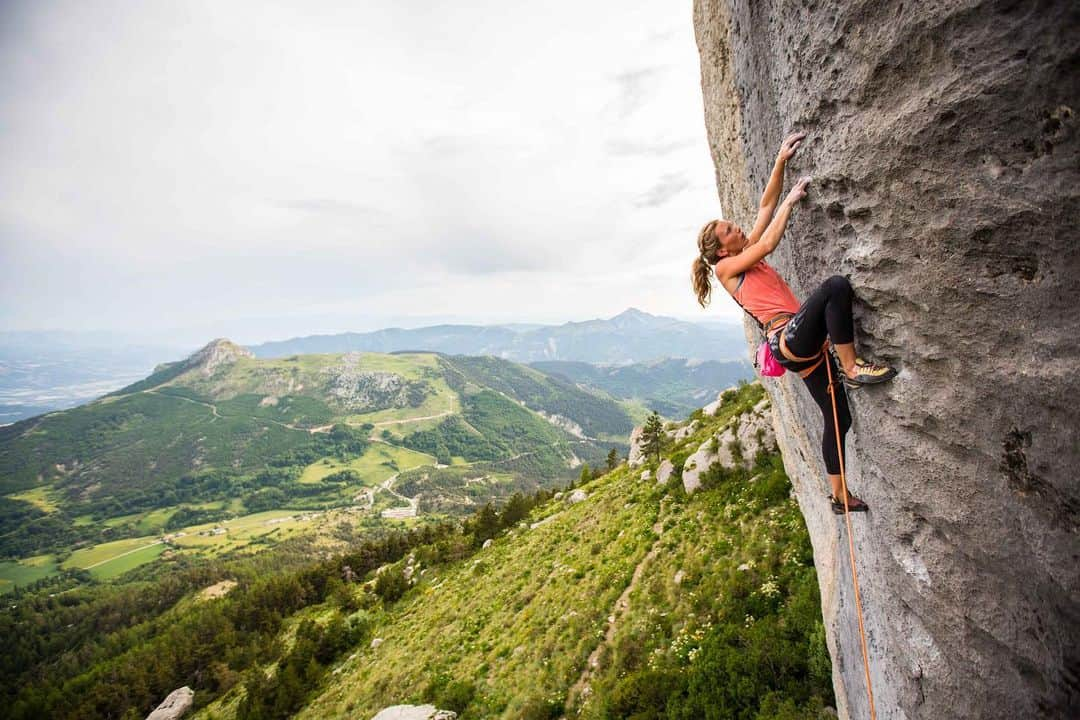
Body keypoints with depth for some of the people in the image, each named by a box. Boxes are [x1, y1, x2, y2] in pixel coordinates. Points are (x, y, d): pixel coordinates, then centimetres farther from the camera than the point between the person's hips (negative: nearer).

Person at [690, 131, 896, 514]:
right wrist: (792, 199, 2)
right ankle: (853, 367, -18)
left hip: (804, 345, 8)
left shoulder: (747, 253, 23)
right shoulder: (725, 267, 2)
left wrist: (781, 161, 15)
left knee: (838, 419, 11)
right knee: (836, 285, -26)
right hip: (789, 339, -8)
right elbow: (769, 243, -8)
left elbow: (765, 207, 22)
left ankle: (839, 495, 24)